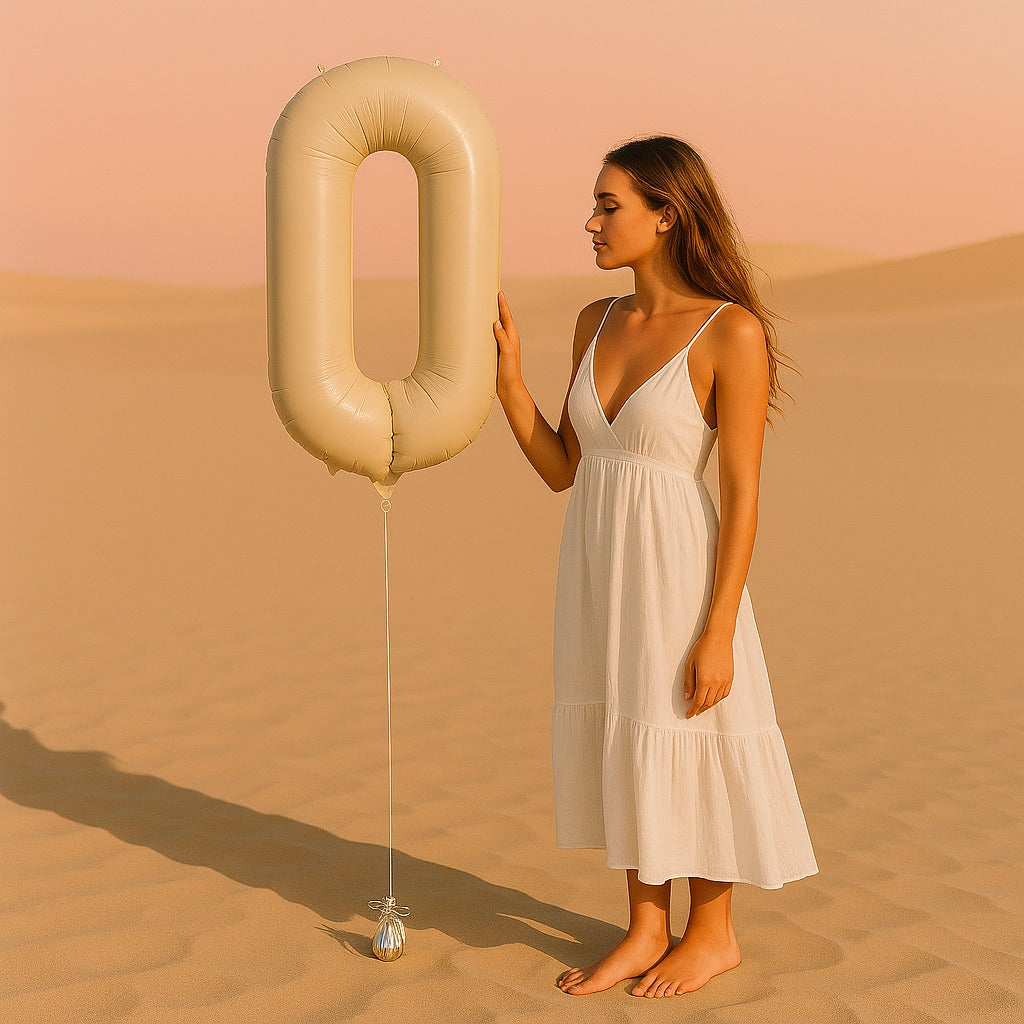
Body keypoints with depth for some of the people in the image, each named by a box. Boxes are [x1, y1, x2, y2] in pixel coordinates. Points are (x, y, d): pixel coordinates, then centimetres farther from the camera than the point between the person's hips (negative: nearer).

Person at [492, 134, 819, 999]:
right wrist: (507, 378, -5)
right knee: (624, 745, 14)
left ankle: (714, 932, 26)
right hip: (599, 570, 7)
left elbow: (742, 493, -15)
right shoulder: (597, 324, 5)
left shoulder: (733, 333, -15)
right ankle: (647, 931, 28)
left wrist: (718, 633, -17)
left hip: (679, 574, -7)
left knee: (686, 752, 6)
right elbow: (562, 470, 8)